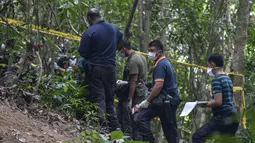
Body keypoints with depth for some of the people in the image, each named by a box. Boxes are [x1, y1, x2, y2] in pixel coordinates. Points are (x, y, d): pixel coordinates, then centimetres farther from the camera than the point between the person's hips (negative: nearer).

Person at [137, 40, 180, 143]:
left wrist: (147, 101, -19)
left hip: (164, 100, -10)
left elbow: (159, 85, -22)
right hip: (172, 100, 10)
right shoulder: (167, 63, 19)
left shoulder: (160, 64, -12)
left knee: (142, 116, -12)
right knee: (170, 128, 12)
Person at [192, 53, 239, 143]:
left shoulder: (216, 79, -11)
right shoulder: (227, 78, 16)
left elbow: (218, 102, -19)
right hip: (233, 118, 9)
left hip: (223, 118, -9)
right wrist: (210, 103, 23)